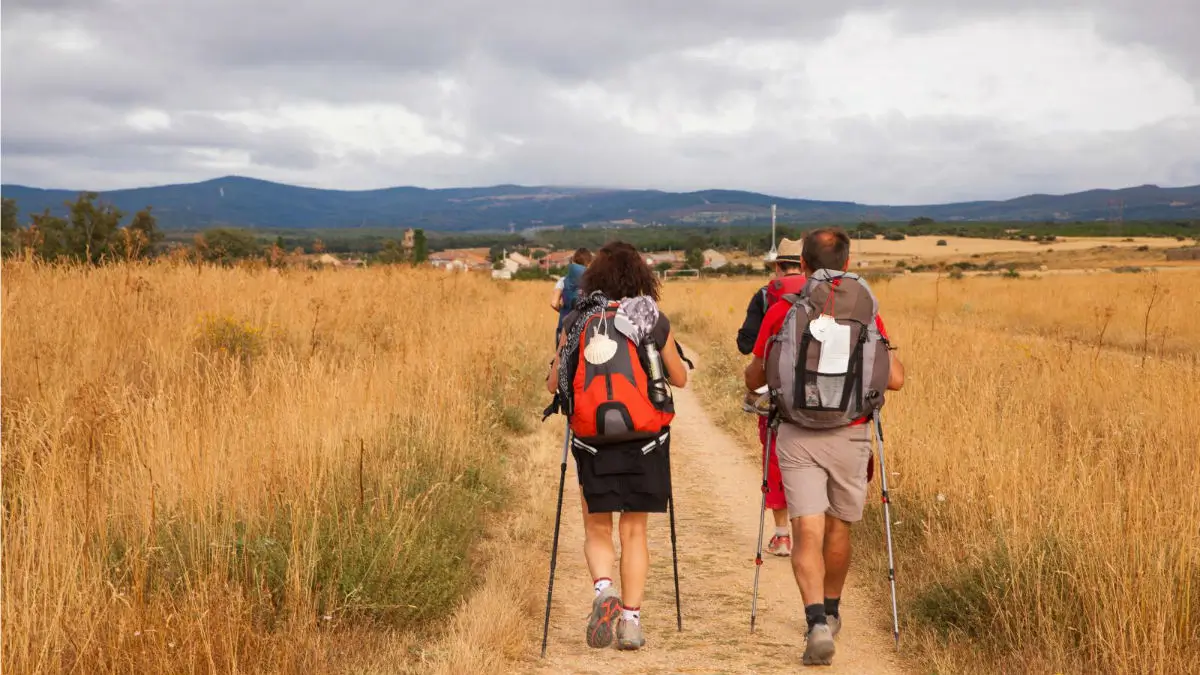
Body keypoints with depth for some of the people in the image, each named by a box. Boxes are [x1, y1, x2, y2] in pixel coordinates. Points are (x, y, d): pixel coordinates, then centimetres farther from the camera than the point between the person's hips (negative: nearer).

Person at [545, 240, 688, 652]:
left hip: (593, 438, 0)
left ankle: (603, 588, -13)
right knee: (634, 531, 11)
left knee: (597, 529, 13)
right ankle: (631, 620, 9)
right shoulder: (655, 320, -2)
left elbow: (553, 384, 3)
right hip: (645, 437, 0)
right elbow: (680, 379, 9)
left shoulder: (576, 321, -2)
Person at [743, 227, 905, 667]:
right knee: (838, 527, 20)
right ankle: (830, 612, 38)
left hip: (797, 435, -2)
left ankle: (817, 621, -22)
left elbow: (754, 380, 7)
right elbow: (895, 379, -1)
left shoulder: (781, 312, -2)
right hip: (850, 435, 2)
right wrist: (884, 349, 20)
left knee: (807, 533, -4)